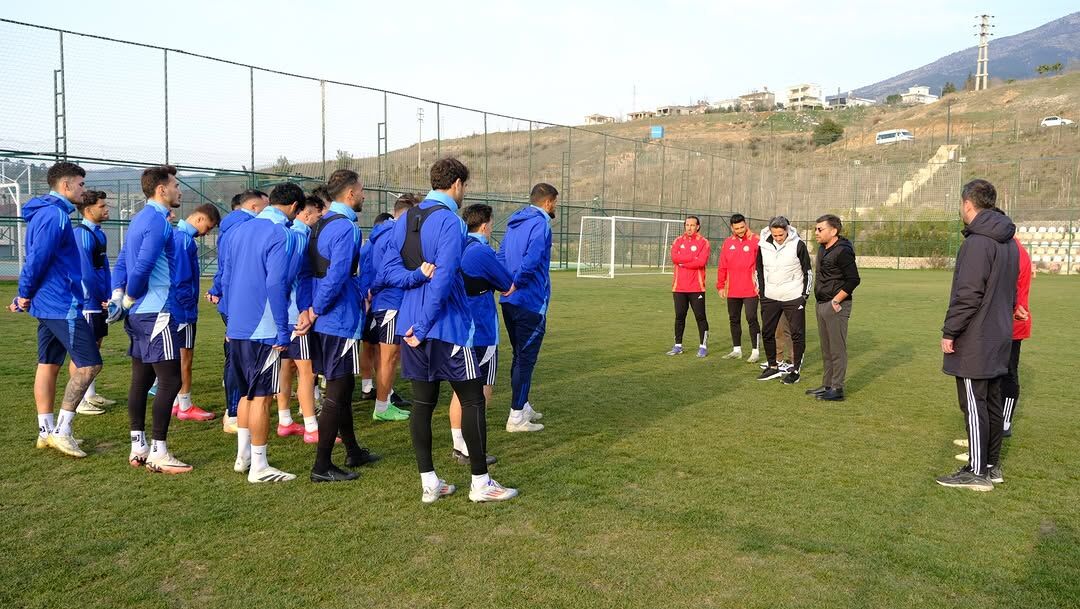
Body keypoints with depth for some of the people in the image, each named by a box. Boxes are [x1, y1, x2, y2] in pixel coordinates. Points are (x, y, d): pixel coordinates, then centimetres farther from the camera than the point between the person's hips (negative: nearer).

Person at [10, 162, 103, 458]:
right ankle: (62, 430, -5)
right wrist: (25, 294, -6)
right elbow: (38, 258, -18)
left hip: (47, 304, 10)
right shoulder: (55, 215, -15)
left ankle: (47, 431, 19)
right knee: (89, 363, -8)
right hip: (62, 304, -10)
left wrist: (24, 295, 20)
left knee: (49, 364, 12)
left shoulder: (45, 213, 17)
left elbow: (35, 257, 19)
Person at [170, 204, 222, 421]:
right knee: (186, 357, -1)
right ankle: (185, 407, 7)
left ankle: (177, 403, 23)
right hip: (183, 310, -10)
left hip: (177, 310, 10)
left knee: (180, 357, 15)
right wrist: (189, 307, -15)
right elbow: (182, 279, -21)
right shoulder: (185, 240, -18)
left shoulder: (177, 235, 12)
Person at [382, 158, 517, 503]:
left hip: (413, 326, 8)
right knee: (473, 400, 3)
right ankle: (480, 483, 10)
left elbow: (391, 271, 7)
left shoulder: (405, 220, 11)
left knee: (422, 403, 10)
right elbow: (443, 279, -20)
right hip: (448, 326, -8)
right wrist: (423, 328, -15)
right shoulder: (449, 221, -14)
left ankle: (429, 484, 16)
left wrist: (416, 275, -11)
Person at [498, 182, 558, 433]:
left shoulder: (515, 223, 15)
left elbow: (501, 256, 15)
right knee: (526, 359, -2)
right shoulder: (540, 224, -13)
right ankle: (516, 418, 3)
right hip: (530, 302, -9)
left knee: (520, 356, 20)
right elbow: (531, 259, -26)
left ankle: (523, 407, 31)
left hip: (509, 302, 9)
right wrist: (516, 283, -19)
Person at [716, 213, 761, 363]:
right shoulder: (728, 243, 8)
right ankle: (736, 350, 24)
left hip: (750, 290, -5)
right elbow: (722, 266, 11)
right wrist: (720, 286, 8)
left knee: (751, 319, -4)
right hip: (732, 290, 5)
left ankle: (755, 351, 4)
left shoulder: (755, 240, -6)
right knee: (733, 319, 12)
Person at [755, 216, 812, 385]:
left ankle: (795, 370, 10)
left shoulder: (798, 245, -9)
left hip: (793, 298, -4)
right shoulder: (763, 245, 0)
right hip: (770, 298, 4)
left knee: (797, 333, 0)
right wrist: (762, 293, 9)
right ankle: (773, 367, 22)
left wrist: (805, 294, -3)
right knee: (767, 332, 8)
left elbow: (808, 271, -1)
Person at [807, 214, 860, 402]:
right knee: (826, 349, 15)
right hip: (821, 305, 9)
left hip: (836, 307, -9)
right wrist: (820, 301, 15)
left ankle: (837, 389, 3)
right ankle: (827, 385, 24)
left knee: (837, 349, -3)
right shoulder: (822, 249, 13)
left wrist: (836, 301, -16)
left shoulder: (843, 251, -16)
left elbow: (853, 280, -18)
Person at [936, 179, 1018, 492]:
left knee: (974, 405, -4)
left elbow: (968, 295, -22)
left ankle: (977, 472, 1)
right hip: (999, 338, 9)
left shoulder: (978, 242, -18)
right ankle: (992, 465, 23)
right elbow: (1010, 291, 17)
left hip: (975, 342, -9)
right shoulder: (1009, 243, 12)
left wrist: (949, 332, -15)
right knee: (992, 402, 14)